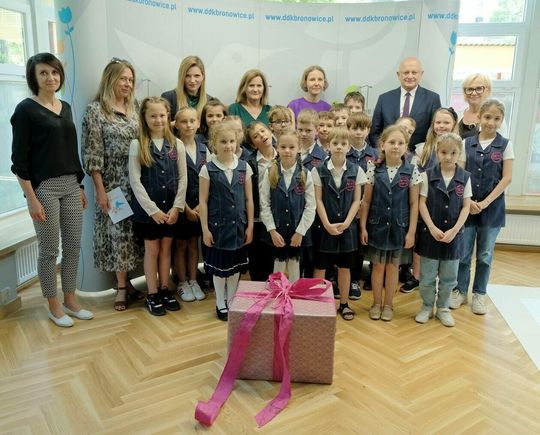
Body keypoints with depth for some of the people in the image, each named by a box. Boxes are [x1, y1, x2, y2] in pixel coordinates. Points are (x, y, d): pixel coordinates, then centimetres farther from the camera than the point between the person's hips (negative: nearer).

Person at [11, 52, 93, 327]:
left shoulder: (65, 107, 12)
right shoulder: (26, 109, -6)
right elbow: (19, 159, -10)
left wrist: (81, 186, 15)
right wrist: (31, 199, -15)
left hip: (71, 185, 6)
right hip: (43, 187, -6)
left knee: (74, 246, 10)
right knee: (49, 250, 4)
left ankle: (70, 300, 25)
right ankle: (54, 306, 20)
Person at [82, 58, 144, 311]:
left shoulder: (134, 107, 10)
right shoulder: (95, 110, -6)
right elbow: (92, 153, -9)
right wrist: (100, 190, -13)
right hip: (113, 183, -5)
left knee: (133, 230, 9)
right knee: (117, 230, 3)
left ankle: (125, 282, 24)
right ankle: (122, 287, 17)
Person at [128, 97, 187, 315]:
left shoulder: (176, 144, 1)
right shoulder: (137, 145, -6)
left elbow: (183, 178, 1)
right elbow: (135, 181, -10)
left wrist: (176, 207, -8)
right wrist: (153, 210, -14)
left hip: (171, 209, 3)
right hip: (147, 209, -2)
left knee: (166, 249, 13)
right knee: (152, 250, 8)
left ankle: (165, 290, 27)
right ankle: (152, 295, 20)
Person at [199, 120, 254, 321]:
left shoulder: (244, 167, 0)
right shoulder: (208, 169, -8)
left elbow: (249, 199, 3)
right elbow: (203, 201, -6)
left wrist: (250, 225, 2)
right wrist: (205, 229, -9)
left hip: (238, 225, 3)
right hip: (217, 225, -3)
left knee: (235, 264, 13)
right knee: (219, 265, 8)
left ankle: (232, 301, 30)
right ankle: (220, 304, 25)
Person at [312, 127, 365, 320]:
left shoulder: (356, 171, -1)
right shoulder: (319, 170, -5)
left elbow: (356, 200, 0)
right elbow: (318, 200, -5)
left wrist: (346, 223, -11)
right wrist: (327, 224, -13)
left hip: (347, 226, 1)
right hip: (325, 226, -1)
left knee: (345, 267, 11)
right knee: (320, 266, 6)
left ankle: (344, 304, 24)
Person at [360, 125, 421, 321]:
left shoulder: (412, 171, -6)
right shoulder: (374, 169, -4)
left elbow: (414, 204, -3)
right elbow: (366, 201, 0)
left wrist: (411, 231, -6)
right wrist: (363, 227, -2)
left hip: (399, 226, 0)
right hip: (377, 224, 0)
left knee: (392, 265, 11)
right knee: (378, 265, 10)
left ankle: (388, 304, 27)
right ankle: (376, 303, 26)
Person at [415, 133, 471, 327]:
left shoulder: (465, 177, -1)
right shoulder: (428, 175, -5)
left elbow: (466, 206, -2)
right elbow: (422, 203, -5)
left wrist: (454, 230, -12)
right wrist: (432, 228, -14)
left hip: (453, 234, 1)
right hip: (430, 232, -1)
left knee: (449, 276, 12)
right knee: (427, 275, 8)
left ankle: (443, 308, 28)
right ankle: (427, 307, 25)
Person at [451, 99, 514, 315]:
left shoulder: (505, 145, 0)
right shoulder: (467, 143, 2)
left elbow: (506, 178, -4)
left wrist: (485, 203, -12)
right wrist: (467, 201, -11)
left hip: (492, 207, 0)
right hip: (466, 205, 1)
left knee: (485, 254, 9)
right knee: (463, 253, 5)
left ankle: (479, 294, 23)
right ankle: (460, 291, 21)